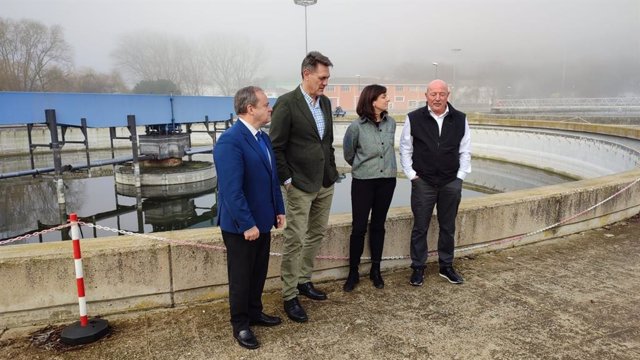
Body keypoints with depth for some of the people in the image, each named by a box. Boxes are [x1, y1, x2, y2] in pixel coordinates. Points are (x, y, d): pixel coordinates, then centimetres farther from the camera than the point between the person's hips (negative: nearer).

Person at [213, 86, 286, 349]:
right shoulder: (230, 141, -22)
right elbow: (232, 190, -25)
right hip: (241, 226, -8)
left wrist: (279, 209, 11)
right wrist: (247, 224, -23)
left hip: (262, 220, 8)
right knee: (241, 276, 10)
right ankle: (240, 325, 28)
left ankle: (255, 313, 40)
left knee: (259, 272, 20)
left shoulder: (263, 137, 7)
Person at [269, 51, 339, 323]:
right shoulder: (286, 103, -13)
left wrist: (332, 170, 12)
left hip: (325, 183, 8)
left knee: (317, 234, 16)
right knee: (294, 240, -1)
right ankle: (290, 296, 12)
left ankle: (304, 280, 33)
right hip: (300, 185, -7)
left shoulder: (325, 102, 9)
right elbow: (276, 147, -12)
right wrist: (287, 180, -13)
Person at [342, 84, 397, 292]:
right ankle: (353, 273, 15)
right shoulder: (357, 126, -12)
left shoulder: (391, 123, 0)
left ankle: (375, 270, 25)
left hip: (387, 180, 4)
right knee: (359, 228, 1)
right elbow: (348, 153, 4)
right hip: (363, 181, -3)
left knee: (378, 226, 12)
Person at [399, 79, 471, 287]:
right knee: (420, 228, 5)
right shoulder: (414, 119, -4)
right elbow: (405, 149, 2)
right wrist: (411, 175, -3)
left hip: (451, 183, 2)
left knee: (448, 227, 13)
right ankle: (418, 268, 18)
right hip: (423, 183, -2)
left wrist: (460, 176, 2)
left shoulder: (460, 119, 2)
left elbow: (465, 151, 8)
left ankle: (446, 266, 28)